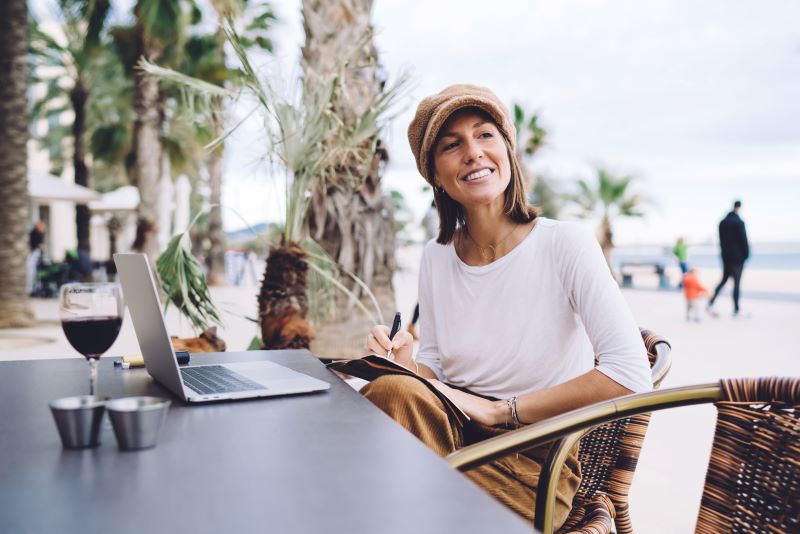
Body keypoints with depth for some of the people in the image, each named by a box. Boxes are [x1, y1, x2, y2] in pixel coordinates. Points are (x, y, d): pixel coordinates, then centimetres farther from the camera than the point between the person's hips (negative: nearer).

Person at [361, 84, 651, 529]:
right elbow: (436, 375, 8)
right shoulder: (436, 259, 4)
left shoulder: (565, 244, -12)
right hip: (454, 434, 4)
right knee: (394, 390, -27)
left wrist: (499, 409, -19)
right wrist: (406, 365, -16)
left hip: (537, 464, -4)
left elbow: (629, 376, -20)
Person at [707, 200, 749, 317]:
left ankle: (710, 304, -2)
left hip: (726, 256, 6)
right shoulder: (739, 222, -12)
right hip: (738, 257, -6)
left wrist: (724, 253, 15)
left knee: (724, 280, 12)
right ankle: (736, 310, 3)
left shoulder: (722, 223, 7)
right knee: (736, 282, -1)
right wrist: (746, 254, -2)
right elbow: (743, 240, -12)